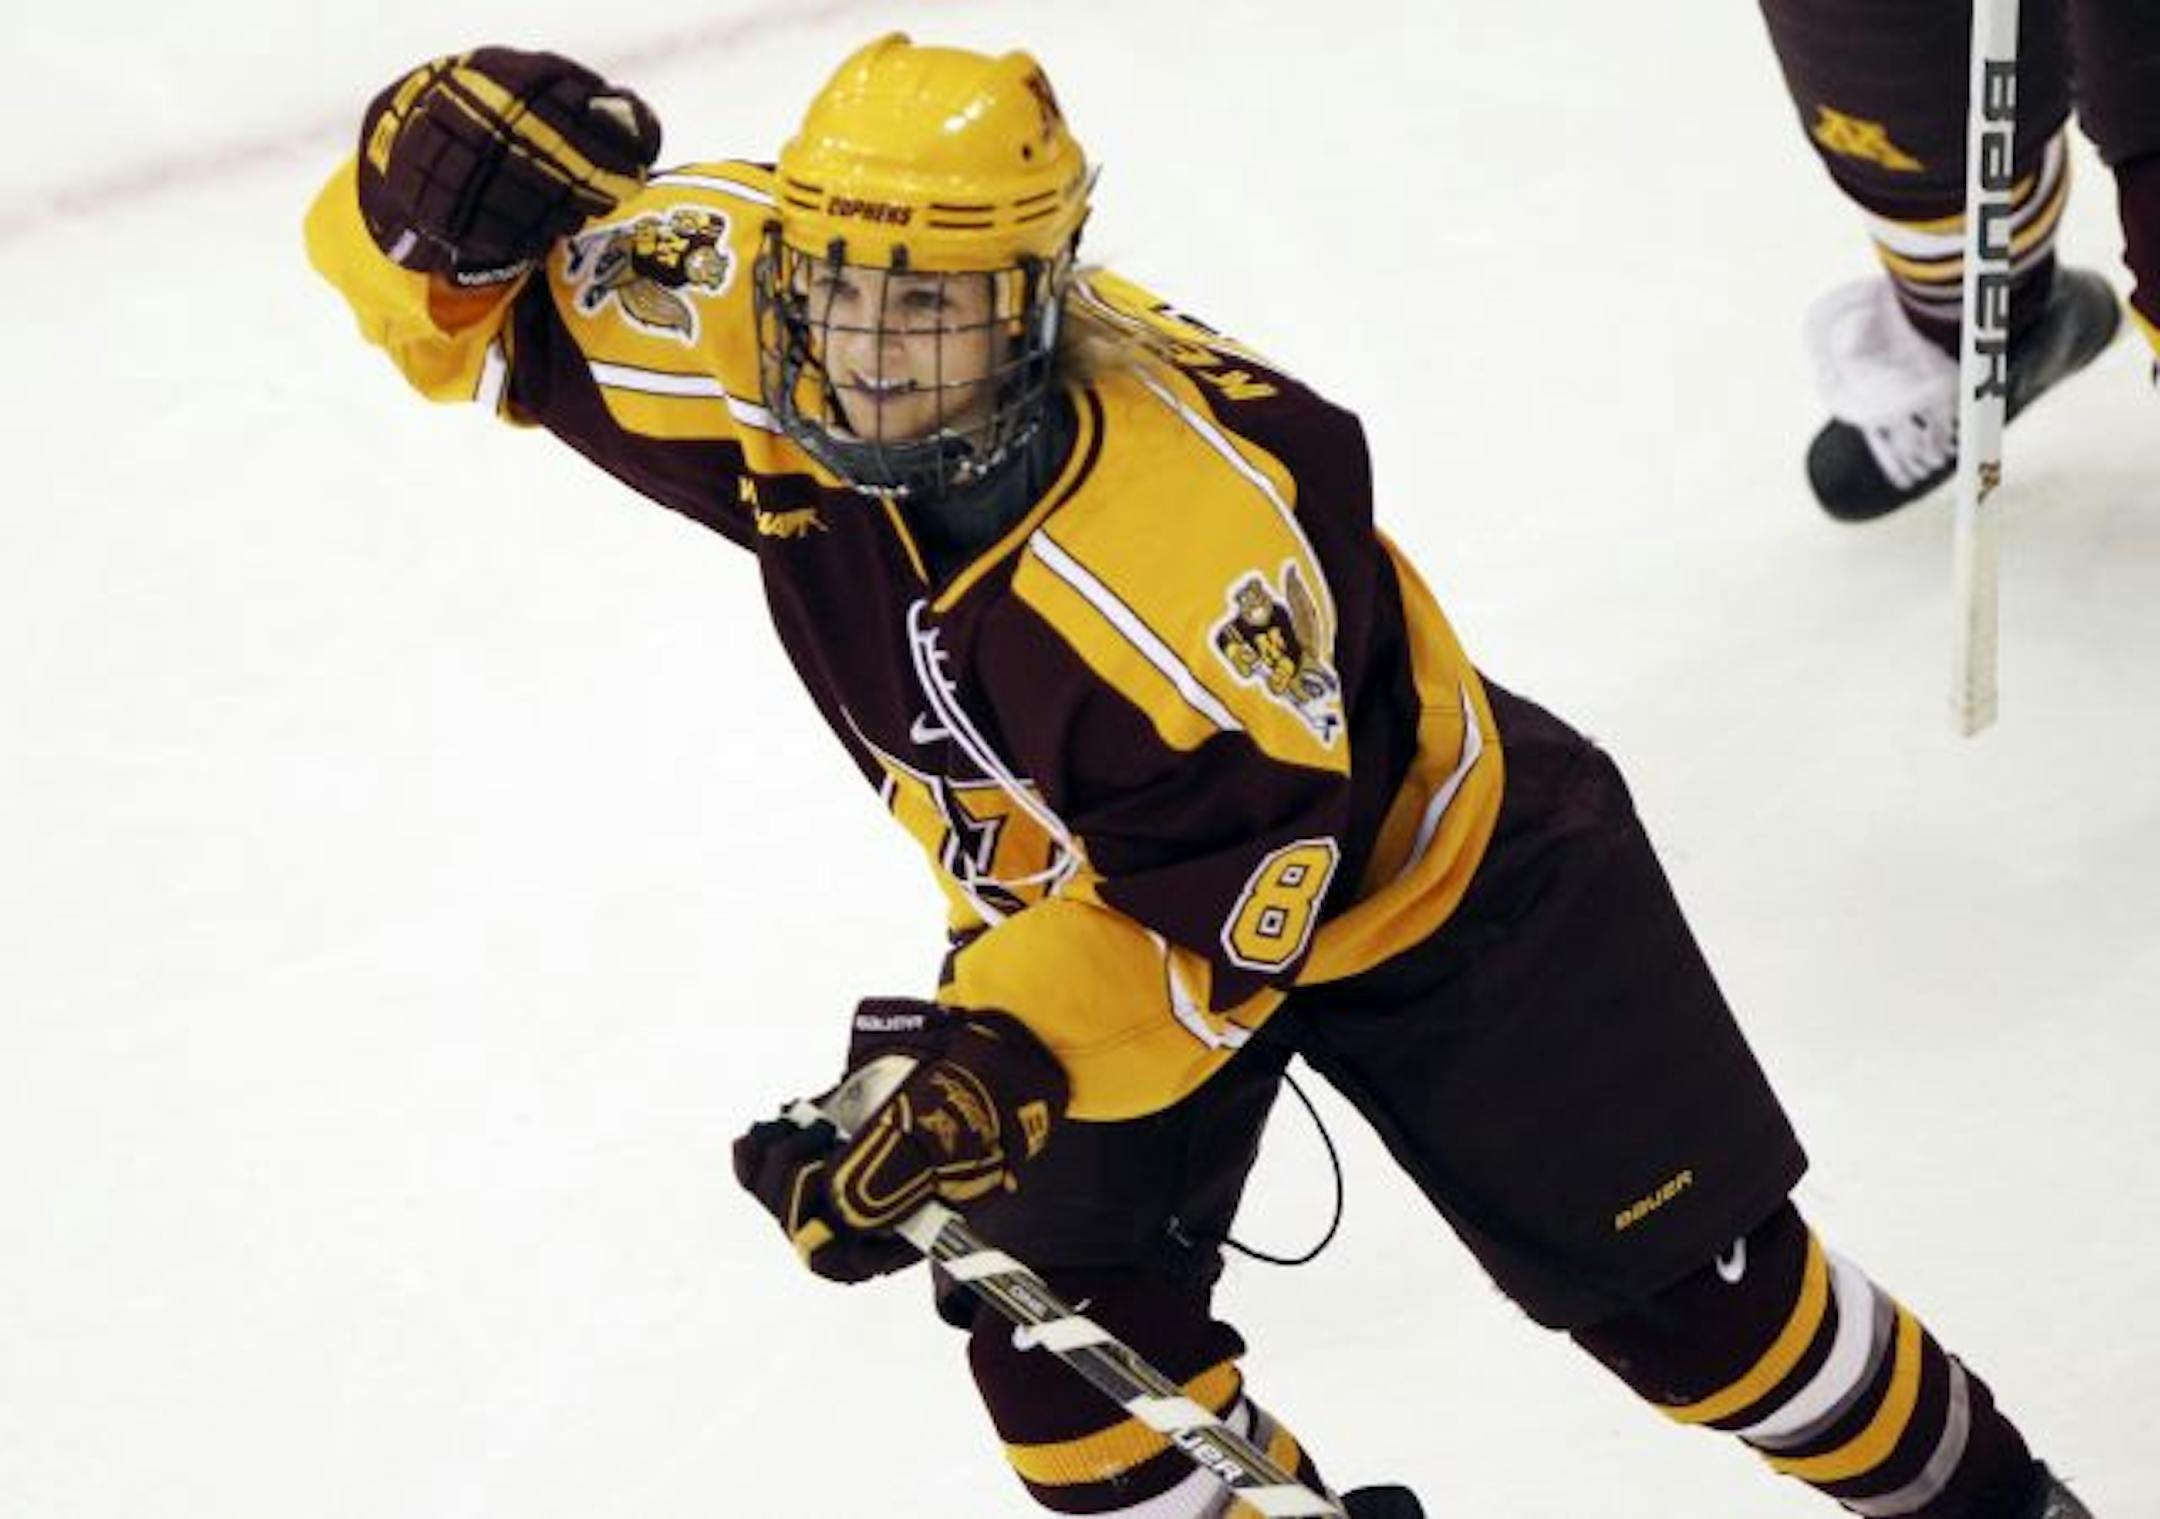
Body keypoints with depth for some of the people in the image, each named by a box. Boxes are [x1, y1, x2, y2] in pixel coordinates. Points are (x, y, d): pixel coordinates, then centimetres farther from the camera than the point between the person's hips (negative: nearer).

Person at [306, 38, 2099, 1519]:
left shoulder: (1202, 518, -42)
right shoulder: (748, 356, -26)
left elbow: (1228, 891, -36)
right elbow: (451, 282, -17)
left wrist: (1015, 1057, -48)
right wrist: (443, 179, -41)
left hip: (1403, 860, -5)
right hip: (1066, 884, 5)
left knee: (1672, 1277, 3)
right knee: (1055, 1324, -8)